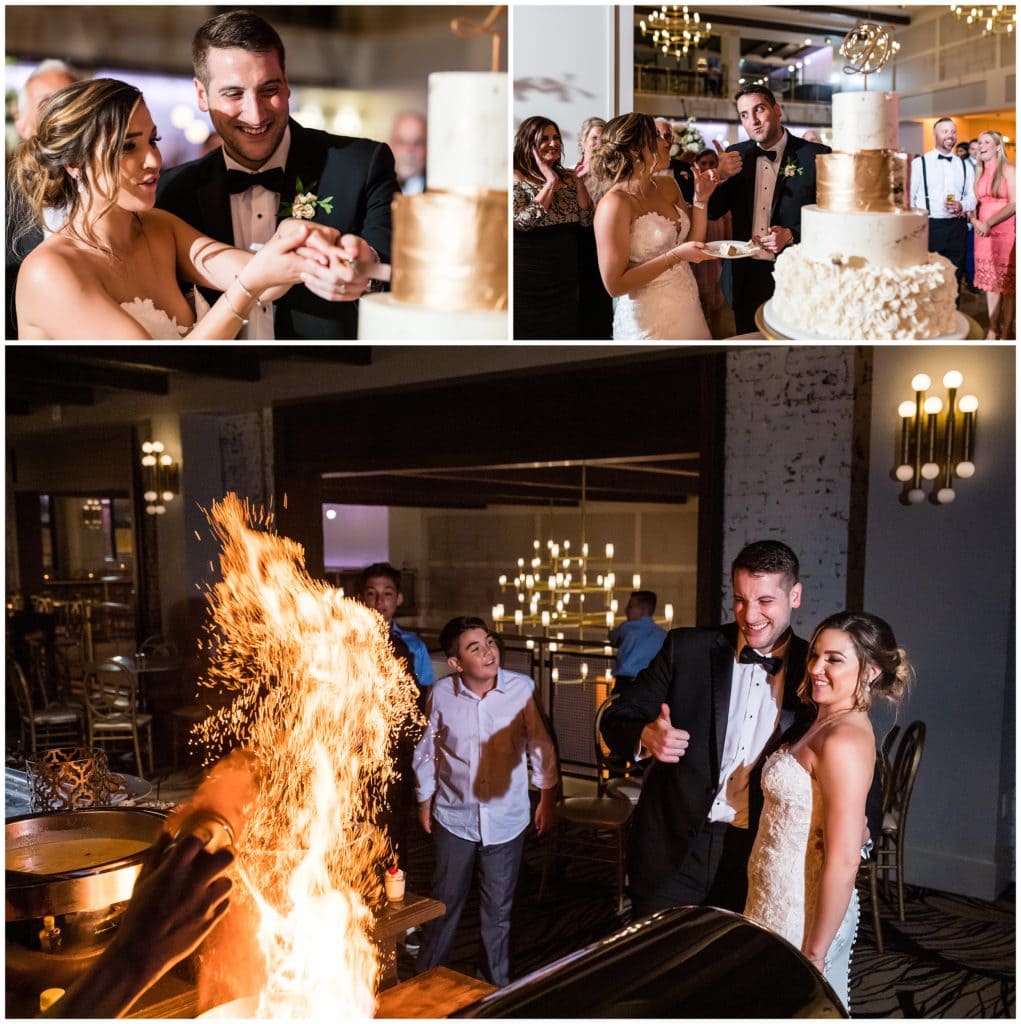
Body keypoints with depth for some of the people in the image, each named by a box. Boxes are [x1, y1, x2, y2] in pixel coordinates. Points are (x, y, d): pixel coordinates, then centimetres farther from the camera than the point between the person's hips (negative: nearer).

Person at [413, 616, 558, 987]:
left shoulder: (522, 688, -17)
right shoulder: (441, 694, -14)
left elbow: (540, 745, -4)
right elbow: (427, 750, 1)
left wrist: (547, 799, 4)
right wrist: (424, 801, 9)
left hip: (506, 817, 0)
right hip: (454, 816, 1)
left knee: (498, 908, 15)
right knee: (445, 901, 17)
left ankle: (497, 983, 37)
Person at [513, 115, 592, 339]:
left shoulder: (567, 177, 10)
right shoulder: (515, 178, -7)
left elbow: (587, 220, 5)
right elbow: (522, 221, -20)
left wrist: (579, 182, -6)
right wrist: (550, 184, -16)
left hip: (566, 281, 5)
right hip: (528, 285, -5)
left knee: (565, 333, 9)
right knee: (528, 333, 1)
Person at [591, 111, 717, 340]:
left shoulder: (667, 186, 4)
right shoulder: (616, 203, -17)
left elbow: (693, 242, 11)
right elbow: (614, 284, -21)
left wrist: (700, 199, -2)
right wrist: (674, 256, -22)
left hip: (688, 309, 7)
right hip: (648, 319, -7)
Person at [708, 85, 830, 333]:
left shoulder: (815, 155, -7)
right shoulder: (736, 155, 5)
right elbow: (712, 212, 5)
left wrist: (791, 235, -19)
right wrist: (720, 176, -13)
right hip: (747, 278, 3)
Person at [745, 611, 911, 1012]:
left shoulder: (844, 741, -23)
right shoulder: (826, 723, 5)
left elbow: (843, 860, -24)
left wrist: (814, 954, -18)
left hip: (804, 919, -8)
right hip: (784, 904, 8)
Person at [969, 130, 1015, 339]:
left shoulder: (1008, 171, -5)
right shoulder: (979, 174, 12)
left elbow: (1014, 204, -12)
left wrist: (989, 223, -14)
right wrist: (975, 221, -5)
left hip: (1006, 232, -5)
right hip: (983, 233, 5)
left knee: (1007, 282, -1)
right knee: (990, 281, 7)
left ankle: (1006, 331, 3)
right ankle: (993, 328, 13)